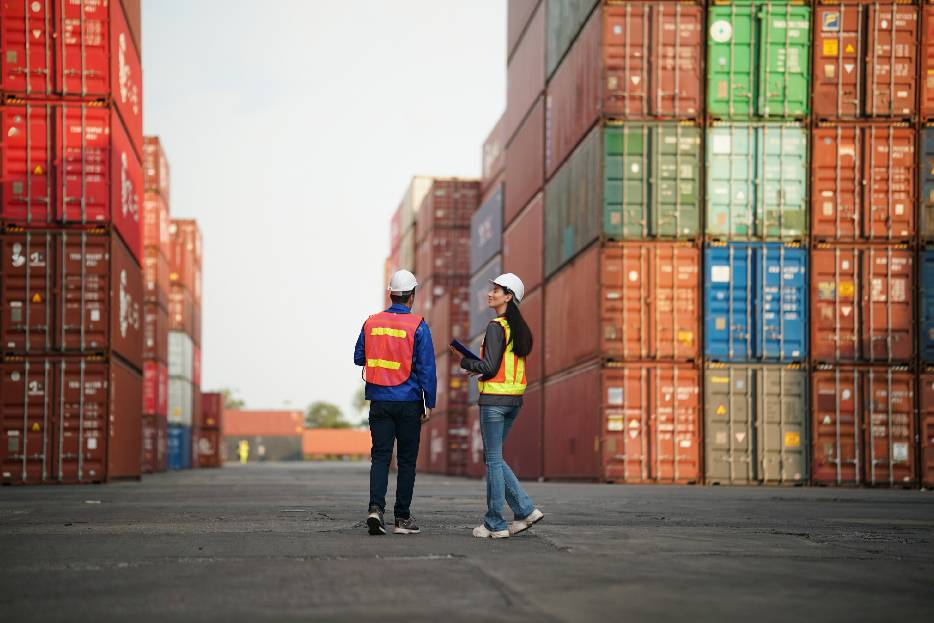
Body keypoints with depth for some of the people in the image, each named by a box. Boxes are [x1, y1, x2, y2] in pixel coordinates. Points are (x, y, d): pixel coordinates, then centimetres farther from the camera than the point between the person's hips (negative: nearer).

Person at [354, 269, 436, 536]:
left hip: (379, 401, 3)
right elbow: (427, 368, -9)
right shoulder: (417, 326, -8)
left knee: (380, 456, 4)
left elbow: (358, 358, 11)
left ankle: (376, 508, -15)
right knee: (407, 460, 7)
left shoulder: (372, 323, 2)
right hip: (408, 401, -3)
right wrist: (429, 404, -3)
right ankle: (402, 518, 10)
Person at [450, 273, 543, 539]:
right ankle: (525, 510, 10)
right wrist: (478, 366, 13)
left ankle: (495, 524, 3)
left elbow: (490, 367, -17)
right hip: (514, 399, 8)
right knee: (495, 458, 16)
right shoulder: (519, 328, 14)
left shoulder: (496, 327, -13)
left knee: (493, 460, -1)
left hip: (494, 399, -8)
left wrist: (465, 361, -3)